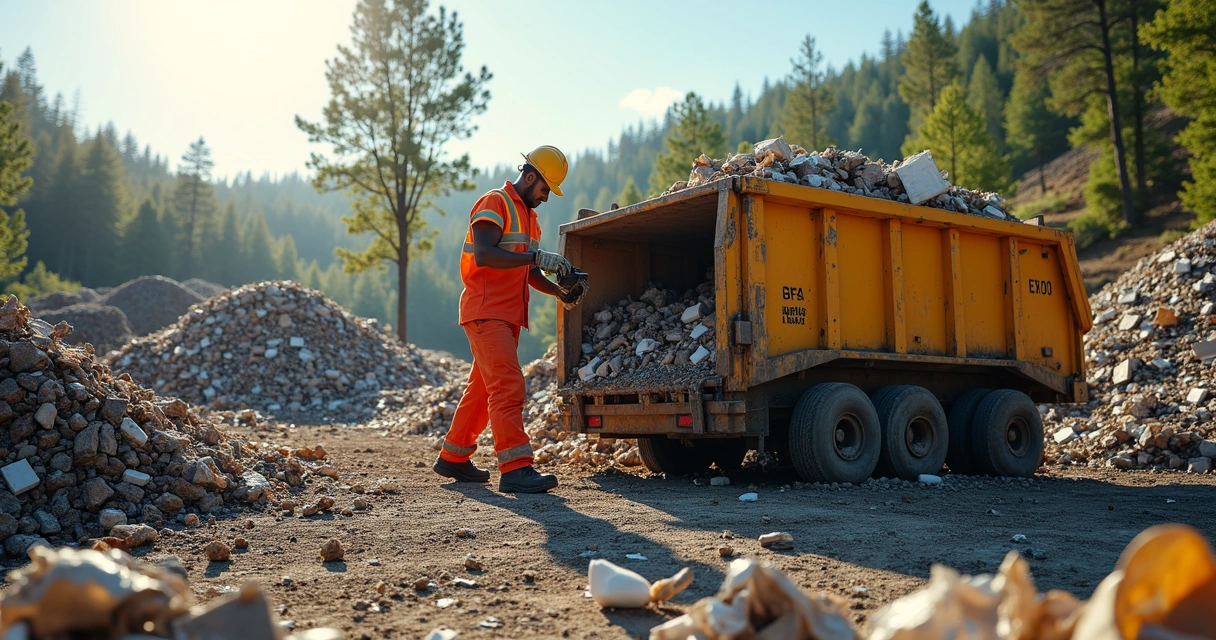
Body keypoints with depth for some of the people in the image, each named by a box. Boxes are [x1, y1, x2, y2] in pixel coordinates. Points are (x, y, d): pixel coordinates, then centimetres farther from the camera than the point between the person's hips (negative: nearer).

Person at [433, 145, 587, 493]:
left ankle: (453, 457, 24)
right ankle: (515, 468, -19)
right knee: (508, 386, -16)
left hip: (508, 316, 10)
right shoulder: (495, 203, -8)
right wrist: (536, 256, -26)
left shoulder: (529, 216, 22)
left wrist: (560, 293, 4)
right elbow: (483, 255, -23)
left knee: (483, 387, 14)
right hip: (485, 312, -10)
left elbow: (530, 272, 20)